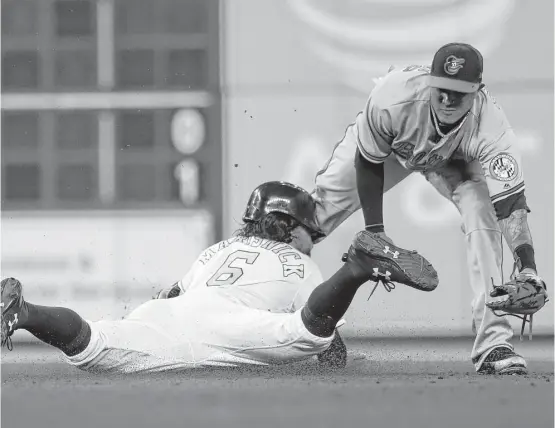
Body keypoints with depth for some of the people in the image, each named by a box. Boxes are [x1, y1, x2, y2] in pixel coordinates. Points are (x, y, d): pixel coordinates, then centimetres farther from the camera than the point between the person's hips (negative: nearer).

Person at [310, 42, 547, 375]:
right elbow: (368, 162, -23)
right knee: (318, 210, -1)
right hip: (387, 146, 1)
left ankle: (493, 342, -24)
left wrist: (527, 267, -55)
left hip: (455, 160, -1)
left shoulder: (491, 126, -40)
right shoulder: (394, 98, -41)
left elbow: (511, 205, -41)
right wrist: (375, 230, -22)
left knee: (483, 216, -25)